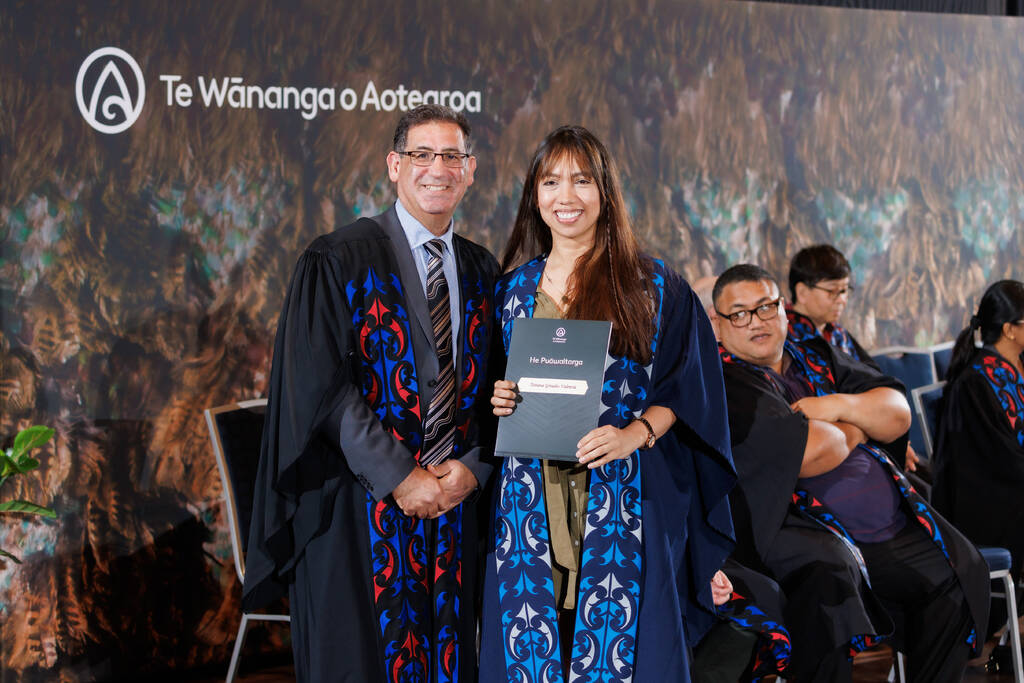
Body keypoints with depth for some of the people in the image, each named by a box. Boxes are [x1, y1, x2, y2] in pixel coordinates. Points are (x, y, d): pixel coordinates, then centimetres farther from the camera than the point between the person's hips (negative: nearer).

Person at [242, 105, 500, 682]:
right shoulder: (338, 261, -4)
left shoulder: (483, 273, 11)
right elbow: (320, 387, -11)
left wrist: (473, 468, -7)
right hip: (361, 512, -4)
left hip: (458, 503, 4)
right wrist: (400, 477, -15)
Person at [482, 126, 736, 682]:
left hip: (623, 505, -2)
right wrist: (498, 401, -4)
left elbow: (685, 389, -1)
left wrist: (635, 434, -17)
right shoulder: (512, 288, 11)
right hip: (529, 505, 3)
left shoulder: (654, 287, 2)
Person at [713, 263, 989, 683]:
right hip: (792, 528, -8)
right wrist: (856, 428, 2)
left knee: (962, 567, -5)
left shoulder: (817, 358, 19)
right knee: (830, 571, -36)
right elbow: (812, 452, -19)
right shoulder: (727, 383, -7)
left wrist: (841, 405, -9)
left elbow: (898, 415, 10)